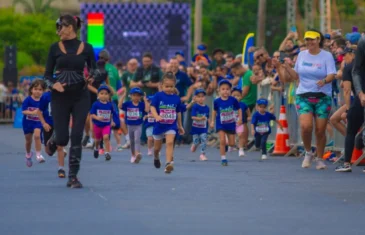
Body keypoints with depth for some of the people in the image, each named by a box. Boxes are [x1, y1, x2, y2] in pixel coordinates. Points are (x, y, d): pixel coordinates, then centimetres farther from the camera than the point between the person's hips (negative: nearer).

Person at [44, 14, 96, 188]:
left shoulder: (86, 48, 1)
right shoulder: (55, 48, 2)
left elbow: (94, 70, 11)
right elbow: (47, 75, 3)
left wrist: (91, 78, -10)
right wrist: (53, 84, -17)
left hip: (81, 96, 0)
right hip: (60, 97, 0)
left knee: (76, 136, -6)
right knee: (62, 138, -3)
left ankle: (73, 177, 2)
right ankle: (52, 141, 36)